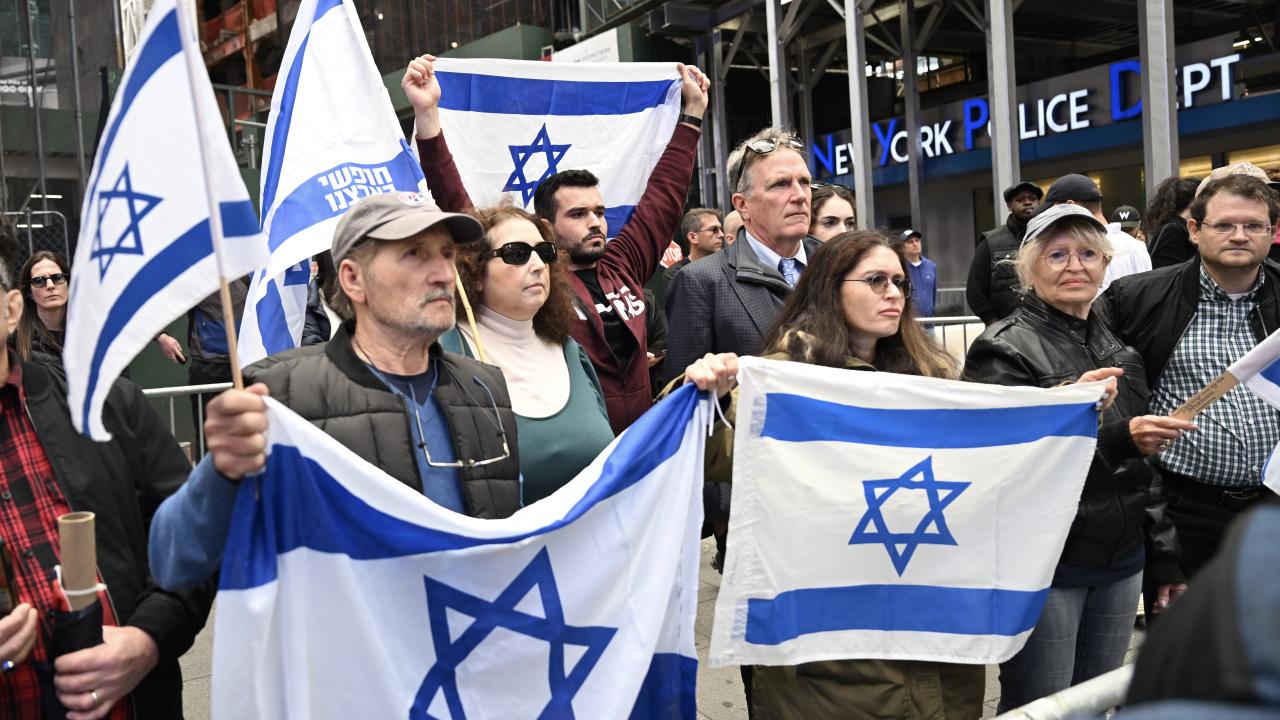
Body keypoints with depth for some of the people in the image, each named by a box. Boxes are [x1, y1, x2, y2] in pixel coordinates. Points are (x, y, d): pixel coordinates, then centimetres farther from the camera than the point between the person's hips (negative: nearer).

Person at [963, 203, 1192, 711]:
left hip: (1120, 564, 6)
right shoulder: (1004, 350, -10)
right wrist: (1117, 438, -27)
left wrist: (1165, 557, 16)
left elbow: (1145, 465, 17)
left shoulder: (1118, 348, 11)